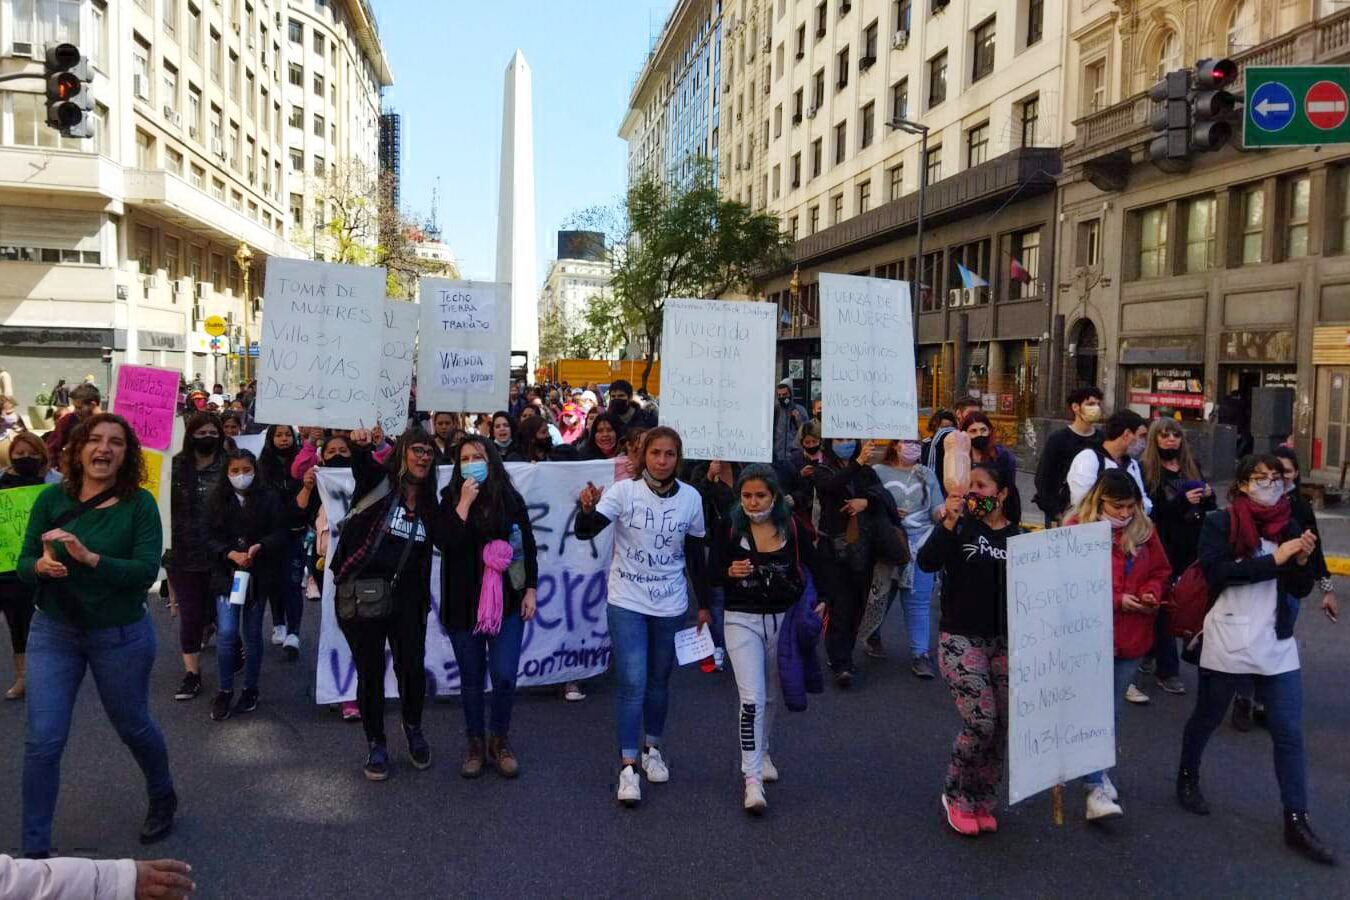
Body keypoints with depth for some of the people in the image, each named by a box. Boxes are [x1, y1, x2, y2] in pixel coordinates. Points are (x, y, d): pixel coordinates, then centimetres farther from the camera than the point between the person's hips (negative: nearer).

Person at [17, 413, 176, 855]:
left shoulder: (139, 503, -14)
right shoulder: (52, 499, -7)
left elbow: (147, 570, -22)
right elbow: (23, 563, -4)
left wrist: (90, 558, -35)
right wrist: (41, 565, -26)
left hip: (121, 635, -2)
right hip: (53, 631, 2)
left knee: (132, 726, 16)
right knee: (43, 740, -1)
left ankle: (162, 798, 44)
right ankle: (34, 847, 16)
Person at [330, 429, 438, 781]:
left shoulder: (428, 501, 11)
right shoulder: (380, 480, -4)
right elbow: (361, 464, -26)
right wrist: (359, 445, -45)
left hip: (405, 596, 3)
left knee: (412, 669, 5)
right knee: (370, 672, 6)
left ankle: (413, 729, 33)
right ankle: (375, 744, 25)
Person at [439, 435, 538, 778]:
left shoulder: (511, 499, 0)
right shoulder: (450, 501, -1)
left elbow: (528, 547, 6)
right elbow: (446, 545, -15)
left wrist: (530, 590, 2)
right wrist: (464, 504, -18)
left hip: (507, 602, 0)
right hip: (464, 604, 0)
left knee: (504, 676, -4)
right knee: (471, 677, 10)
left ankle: (500, 741, 19)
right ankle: (474, 743, 27)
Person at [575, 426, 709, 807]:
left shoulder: (691, 498, -4)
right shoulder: (623, 491, -12)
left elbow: (695, 555, 5)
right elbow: (584, 532, -22)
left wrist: (704, 604, 9)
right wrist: (587, 509, -43)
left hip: (670, 605, 3)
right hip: (627, 603, -3)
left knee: (659, 681, 15)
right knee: (633, 683, -7)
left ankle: (651, 748, 35)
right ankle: (628, 767, 2)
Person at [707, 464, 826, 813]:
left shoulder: (791, 528, -4)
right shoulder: (728, 527, -8)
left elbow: (816, 564, 7)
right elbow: (712, 573, -6)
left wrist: (822, 599, -5)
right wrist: (730, 571, -27)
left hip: (783, 618, 3)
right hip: (742, 619, -2)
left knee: (771, 696, 17)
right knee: (752, 699, -10)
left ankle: (761, 752, 42)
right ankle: (752, 779, -3)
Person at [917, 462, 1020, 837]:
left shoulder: (1019, 536, 6)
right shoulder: (959, 527, -3)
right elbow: (926, 562, -18)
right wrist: (947, 523, -29)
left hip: (1005, 642, 4)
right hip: (960, 639, -4)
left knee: (1000, 727, 6)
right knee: (981, 721, -12)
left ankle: (982, 803, 25)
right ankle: (955, 796, 12)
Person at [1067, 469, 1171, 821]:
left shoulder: (1144, 530, 7)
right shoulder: (1077, 528, -10)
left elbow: (1160, 570, 16)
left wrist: (1151, 593, -6)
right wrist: (1116, 600, -14)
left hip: (1131, 637, 5)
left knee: (1112, 710, 16)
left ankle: (1101, 772, 31)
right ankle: (1095, 788, -6)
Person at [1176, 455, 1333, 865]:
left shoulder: (1289, 526, 7)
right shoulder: (1219, 523, -7)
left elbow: (1301, 590, 7)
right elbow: (1216, 572, -21)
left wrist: (1302, 561, -13)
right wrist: (1273, 560, -23)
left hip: (1277, 644, 4)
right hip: (1228, 641, -3)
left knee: (1289, 733, 3)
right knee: (1207, 718, 14)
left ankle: (1296, 822, 11)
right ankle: (1187, 778, 37)